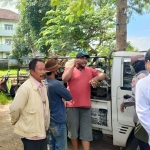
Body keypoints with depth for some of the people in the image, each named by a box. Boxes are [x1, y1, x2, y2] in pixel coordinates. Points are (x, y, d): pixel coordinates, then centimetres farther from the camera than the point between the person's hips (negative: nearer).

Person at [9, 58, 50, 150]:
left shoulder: (43, 86, 6)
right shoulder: (25, 88, -20)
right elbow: (14, 109, -17)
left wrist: (45, 126, 14)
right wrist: (15, 121, -1)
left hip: (42, 131, 7)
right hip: (31, 133, -7)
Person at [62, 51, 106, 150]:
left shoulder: (90, 70, 11)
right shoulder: (69, 69, 3)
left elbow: (103, 75, 10)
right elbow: (64, 79, -14)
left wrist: (96, 78, -12)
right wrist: (73, 65, -15)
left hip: (86, 106, 2)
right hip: (72, 105, -2)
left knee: (86, 132, 2)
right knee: (74, 130, 12)